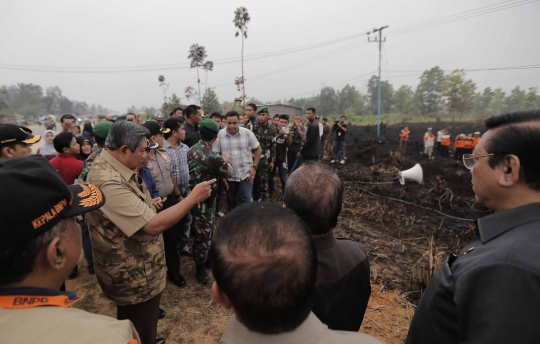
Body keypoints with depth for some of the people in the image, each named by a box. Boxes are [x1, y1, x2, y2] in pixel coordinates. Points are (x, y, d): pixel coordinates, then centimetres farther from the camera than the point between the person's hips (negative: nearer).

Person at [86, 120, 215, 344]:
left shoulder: (108, 165, 0)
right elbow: (154, 225, -33)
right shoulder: (109, 182, -33)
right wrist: (193, 198, -26)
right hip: (134, 276, -10)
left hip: (131, 269, 10)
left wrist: (147, 205, 4)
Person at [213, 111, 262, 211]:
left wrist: (254, 167, -5)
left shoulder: (247, 133, -7)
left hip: (246, 173, -1)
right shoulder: (219, 134, -7)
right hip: (229, 175, 2)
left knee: (245, 199, -1)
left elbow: (258, 149, 1)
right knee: (231, 200, 17)